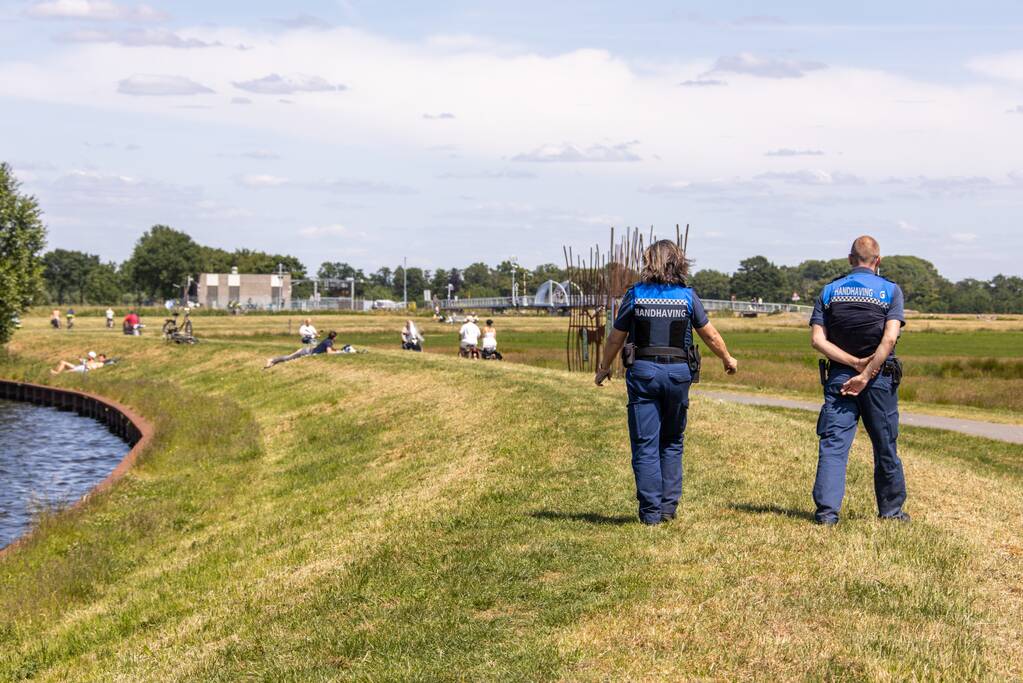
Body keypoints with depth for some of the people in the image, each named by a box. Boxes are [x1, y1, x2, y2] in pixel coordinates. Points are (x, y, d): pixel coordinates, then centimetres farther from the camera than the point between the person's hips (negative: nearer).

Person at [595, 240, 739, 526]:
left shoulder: (635, 294, 0)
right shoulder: (687, 296, 1)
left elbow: (616, 338, 6)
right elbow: (711, 335, 8)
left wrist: (604, 368, 22)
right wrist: (728, 360, 26)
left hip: (643, 371, -1)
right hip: (678, 372, 1)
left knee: (645, 444, 2)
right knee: (672, 443, 16)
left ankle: (650, 512, 1)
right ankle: (669, 506, 13)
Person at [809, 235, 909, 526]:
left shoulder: (829, 291, 5)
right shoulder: (890, 291, -2)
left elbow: (817, 339, -5)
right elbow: (889, 339, -16)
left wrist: (855, 363, -9)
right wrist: (866, 374, -16)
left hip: (838, 376, 1)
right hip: (881, 379, -1)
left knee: (833, 444, -1)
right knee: (885, 446, 12)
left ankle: (826, 510, -12)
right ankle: (891, 510, 22)